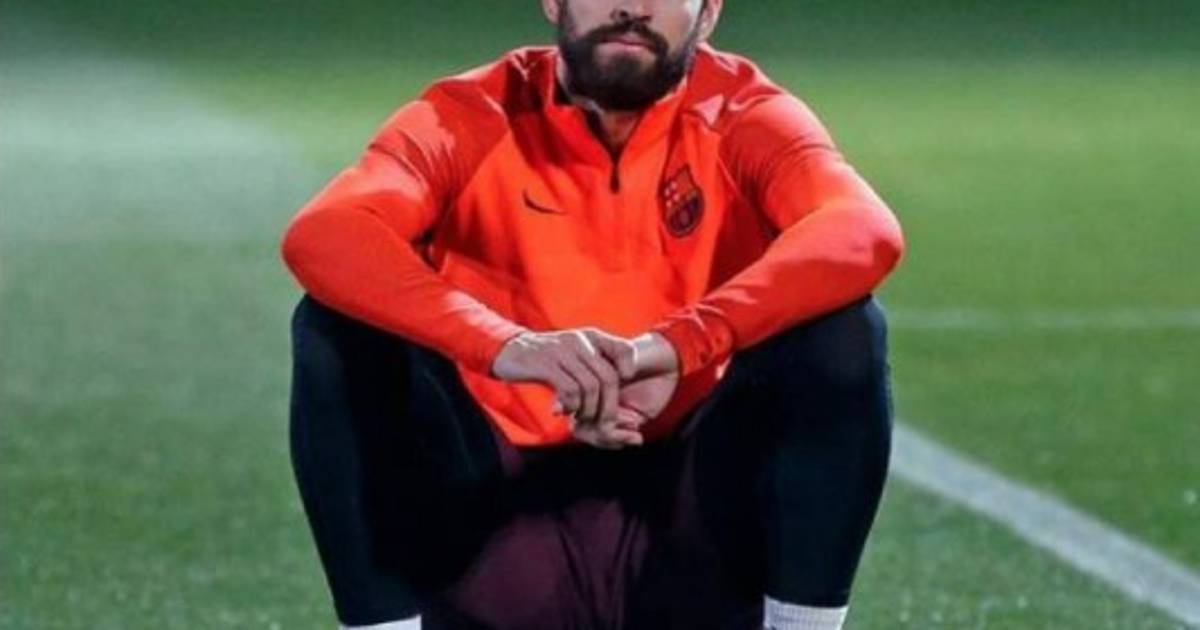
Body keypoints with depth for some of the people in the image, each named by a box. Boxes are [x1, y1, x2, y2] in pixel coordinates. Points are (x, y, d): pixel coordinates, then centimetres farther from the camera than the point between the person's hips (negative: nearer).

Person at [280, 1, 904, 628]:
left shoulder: (741, 117, -4)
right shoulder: (472, 119, -5)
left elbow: (865, 233, -27)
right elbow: (318, 235, -26)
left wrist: (680, 344, -43)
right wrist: (505, 346, -43)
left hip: (697, 522, 0)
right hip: (503, 515, 0)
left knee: (845, 331, -21)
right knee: (338, 332, -21)